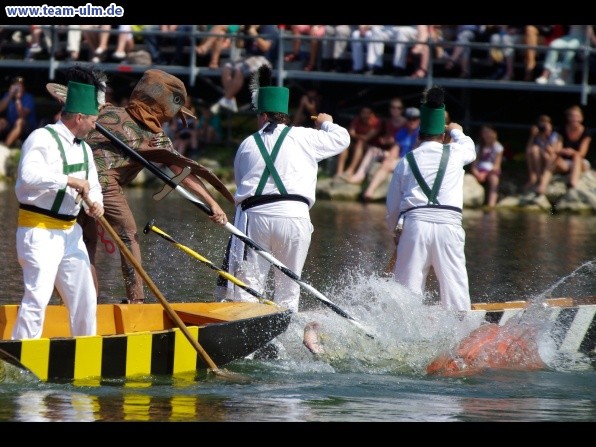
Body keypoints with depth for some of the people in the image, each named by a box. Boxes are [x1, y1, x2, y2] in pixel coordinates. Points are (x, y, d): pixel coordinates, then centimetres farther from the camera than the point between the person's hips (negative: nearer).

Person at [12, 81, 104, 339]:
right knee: (38, 296, -15)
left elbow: (93, 186, 20)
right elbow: (29, 175, -30)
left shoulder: (83, 149, 15)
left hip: (70, 231, 9)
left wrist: (96, 204, -4)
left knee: (84, 298, 14)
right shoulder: (42, 139, -14)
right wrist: (69, 181, -28)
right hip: (39, 231, -9)